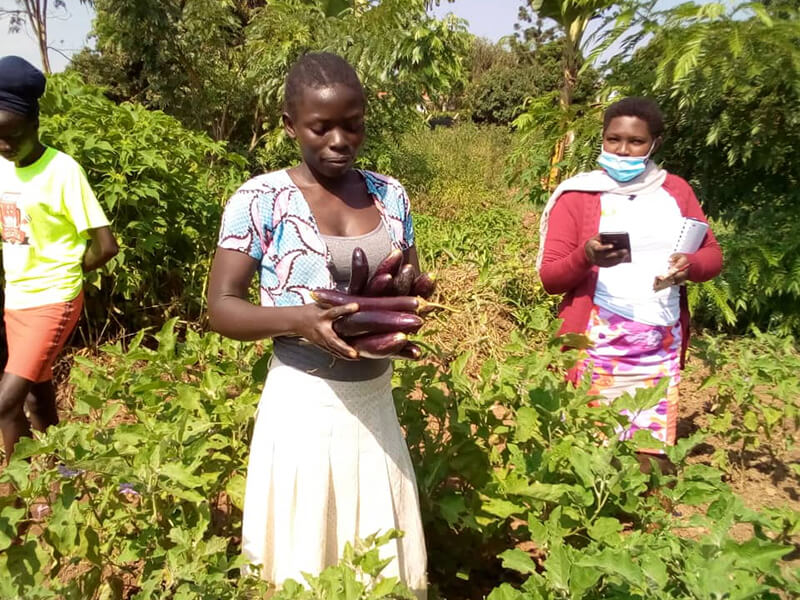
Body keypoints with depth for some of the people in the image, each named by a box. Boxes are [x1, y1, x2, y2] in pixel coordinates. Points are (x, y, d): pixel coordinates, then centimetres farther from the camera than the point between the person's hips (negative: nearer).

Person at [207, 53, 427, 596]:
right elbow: (222, 308, -9)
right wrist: (299, 318, -26)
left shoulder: (390, 195, 3)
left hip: (376, 401, 4)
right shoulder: (260, 199, -10)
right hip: (304, 404, -3)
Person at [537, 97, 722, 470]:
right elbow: (549, 277, -4)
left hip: (662, 347, 4)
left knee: (654, 453, 7)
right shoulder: (578, 195, -2)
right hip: (599, 347, -3)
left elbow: (712, 254, 14)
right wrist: (585, 256, -25)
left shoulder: (675, 191, 10)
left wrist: (691, 265, -10)